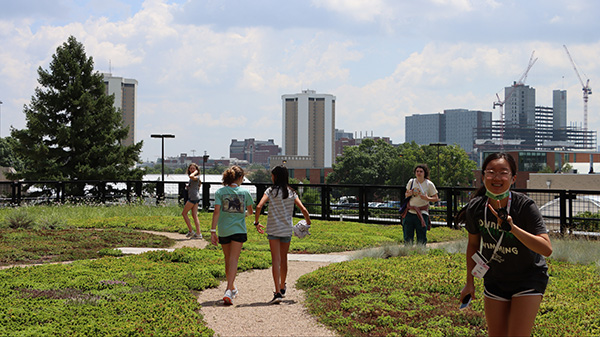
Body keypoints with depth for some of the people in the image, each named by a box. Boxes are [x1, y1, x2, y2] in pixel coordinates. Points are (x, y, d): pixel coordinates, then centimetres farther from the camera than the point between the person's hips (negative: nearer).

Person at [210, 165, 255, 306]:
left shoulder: (220, 192, -1)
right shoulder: (244, 192, 0)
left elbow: (217, 212, -9)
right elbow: (250, 211, 12)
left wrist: (213, 231, -8)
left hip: (223, 231, 2)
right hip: (239, 230, -2)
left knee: (228, 260, 16)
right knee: (233, 260, -4)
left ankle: (232, 288, 32)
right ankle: (229, 290, -20)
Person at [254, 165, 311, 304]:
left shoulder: (271, 191, -6)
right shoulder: (291, 192, 4)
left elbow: (259, 206, -17)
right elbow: (303, 210, -1)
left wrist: (256, 222, -4)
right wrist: (308, 223, 14)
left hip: (273, 229, -3)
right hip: (287, 229, 3)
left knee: (276, 260, -5)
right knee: (284, 259, 17)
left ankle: (277, 293, -13)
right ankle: (282, 288, 33)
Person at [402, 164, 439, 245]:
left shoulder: (429, 184, -3)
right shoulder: (411, 182, 7)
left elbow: (436, 198, 0)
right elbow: (406, 194, 18)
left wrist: (427, 198, -19)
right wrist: (408, 194, -6)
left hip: (422, 213, -3)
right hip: (410, 212, 3)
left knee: (421, 238, -1)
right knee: (407, 237, 5)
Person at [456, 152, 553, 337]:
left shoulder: (525, 206, -25)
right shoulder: (475, 208, -14)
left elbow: (547, 249, -33)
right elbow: (473, 244, 5)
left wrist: (512, 227, -43)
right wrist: (469, 282, 9)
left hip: (529, 278, -4)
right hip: (494, 279, 4)